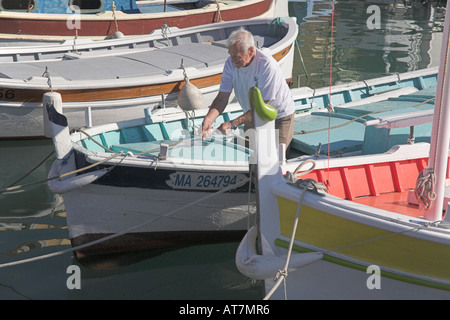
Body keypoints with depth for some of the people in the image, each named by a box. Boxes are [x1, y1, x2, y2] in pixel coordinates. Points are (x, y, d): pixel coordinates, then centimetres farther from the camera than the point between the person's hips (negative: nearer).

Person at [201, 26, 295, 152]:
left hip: (279, 117, -5)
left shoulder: (267, 65, -30)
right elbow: (222, 97, -14)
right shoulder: (231, 63, -11)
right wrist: (208, 119, -32)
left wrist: (233, 124, -36)